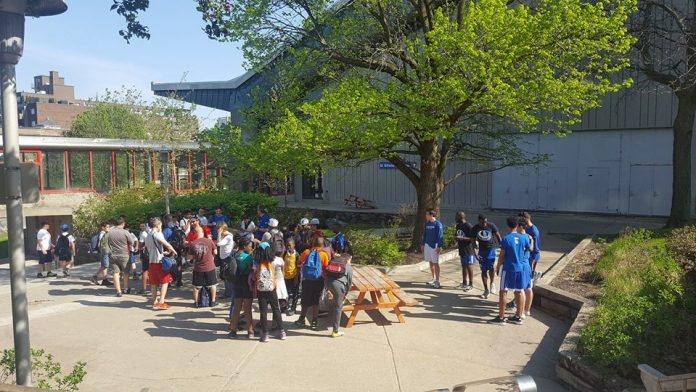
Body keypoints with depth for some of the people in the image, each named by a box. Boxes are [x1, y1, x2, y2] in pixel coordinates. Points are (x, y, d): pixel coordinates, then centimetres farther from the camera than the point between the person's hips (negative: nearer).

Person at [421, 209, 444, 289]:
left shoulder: (438, 224, -12)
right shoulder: (427, 223, 10)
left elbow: (440, 236, -14)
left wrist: (439, 246, -19)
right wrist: (423, 245, 16)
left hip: (434, 246, -7)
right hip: (427, 245, 7)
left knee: (436, 263, -3)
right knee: (431, 262, 14)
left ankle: (437, 281, 2)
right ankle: (434, 279, 26)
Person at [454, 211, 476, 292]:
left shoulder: (469, 226, -18)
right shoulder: (458, 226, 8)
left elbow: (474, 239, -20)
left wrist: (462, 238, -26)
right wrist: (456, 239, -2)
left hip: (468, 251, -8)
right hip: (461, 250, 8)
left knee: (469, 267, -2)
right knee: (463, 266, 15)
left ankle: (471, 284, 7)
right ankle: (464, 283, 25)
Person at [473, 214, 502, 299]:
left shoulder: (491, 225, -10)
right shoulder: (475, 228, -7)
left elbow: (498, 236, -3)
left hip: (491, 248, -2)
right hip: (482, 250, 2)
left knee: (491, 268, -18)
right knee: (483, 270, 7)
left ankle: (492, 283, 8)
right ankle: (486, 290, 19)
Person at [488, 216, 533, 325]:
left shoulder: (506, 239, -14)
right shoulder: (524, 237, -1)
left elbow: (501, 255, -9)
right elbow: (530, 249, 18)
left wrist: (497, 267, 4)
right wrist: (531, 240, 38)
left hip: (509, 269, -5)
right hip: (521, 268, 5)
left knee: (503, 292, 2)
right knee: (519, 292, 12)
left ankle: (501, 317, 3)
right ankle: (518, 317, 20)